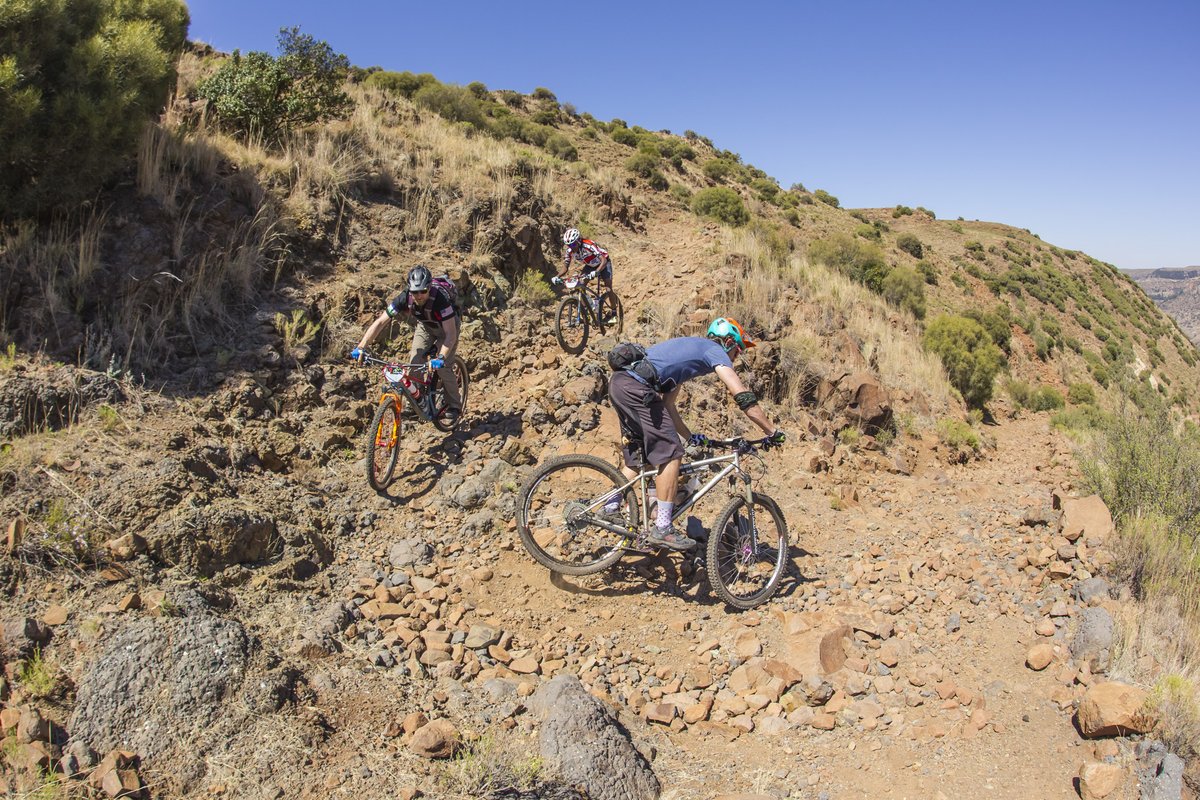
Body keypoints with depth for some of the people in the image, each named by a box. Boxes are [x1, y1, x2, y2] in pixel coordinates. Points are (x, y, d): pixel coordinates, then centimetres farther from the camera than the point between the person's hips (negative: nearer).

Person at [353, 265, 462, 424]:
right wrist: (361, 348, -37)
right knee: (414, 362, -14)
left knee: (441, 367, -18)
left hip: (447, 326, -4)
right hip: (425, 326, 4)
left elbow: (450, 334, -43)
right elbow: (380, 322, -27)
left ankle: (454, 406, 1)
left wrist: (441, 358, -57)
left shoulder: (440, 298, -40)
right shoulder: (405, 298, -29)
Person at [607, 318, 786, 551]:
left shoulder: (690, 348, 31)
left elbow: (666, 404, 29)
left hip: (618, 383, 10)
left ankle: (611, 508, 27)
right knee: (671, 454, -5)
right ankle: (662, 528, -3)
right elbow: (743, 397, -3)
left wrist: (690, 436, 29)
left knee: (637, 457, 21)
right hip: (636, 387, -10)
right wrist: (773, 431, 3)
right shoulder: (715, 350, 6)